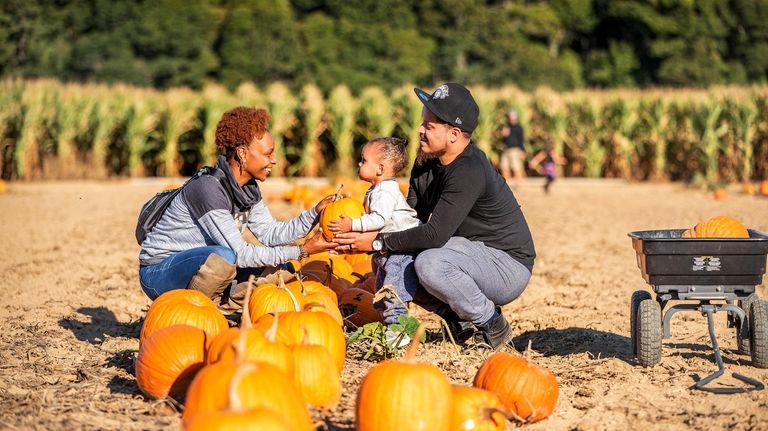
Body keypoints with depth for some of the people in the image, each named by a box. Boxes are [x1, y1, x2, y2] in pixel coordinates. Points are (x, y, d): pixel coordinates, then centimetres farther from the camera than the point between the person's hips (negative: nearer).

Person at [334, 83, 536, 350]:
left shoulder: (469, 172, -27)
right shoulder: (427, 163, 2)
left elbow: (436, 234, -31)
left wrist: (378, 242, -25)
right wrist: (367, 232, -15)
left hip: (508, 266, -9)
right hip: (476, 257, 9)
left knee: (430, 263, -34)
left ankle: (491, 327, -11)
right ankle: (460, 319, 6)